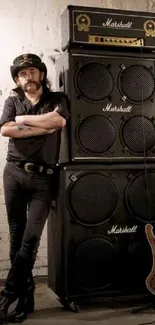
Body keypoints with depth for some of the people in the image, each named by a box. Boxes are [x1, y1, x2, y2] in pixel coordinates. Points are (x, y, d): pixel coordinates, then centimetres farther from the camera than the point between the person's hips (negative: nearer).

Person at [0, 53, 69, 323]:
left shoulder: (57, 99, 10)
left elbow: (58, 121, -13)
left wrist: (23, 119, -2)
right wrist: (43, 128, -8)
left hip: (43, 177, -2)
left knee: (30, 238, -7)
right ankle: (25, 298, 15)